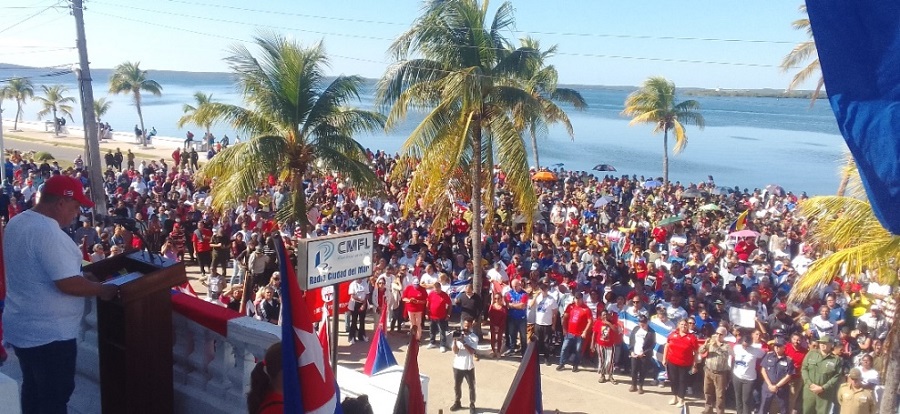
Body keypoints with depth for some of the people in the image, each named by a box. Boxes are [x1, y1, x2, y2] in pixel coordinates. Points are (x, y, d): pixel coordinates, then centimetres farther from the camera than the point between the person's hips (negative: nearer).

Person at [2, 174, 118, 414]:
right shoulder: (48, 232, -26)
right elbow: (68, 284, -28)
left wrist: (79, 274, 14)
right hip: (49, 333, -9)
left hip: (20, 327, 9)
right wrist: (103, 290, -13)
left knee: (33, 389, 23)